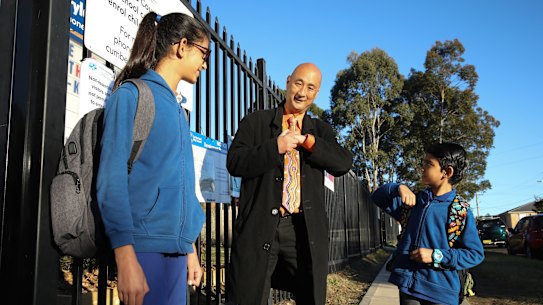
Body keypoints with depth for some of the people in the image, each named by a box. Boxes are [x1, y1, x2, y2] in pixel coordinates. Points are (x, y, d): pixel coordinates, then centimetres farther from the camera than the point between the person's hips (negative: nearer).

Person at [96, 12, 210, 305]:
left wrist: (190, 248, 16)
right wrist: (126, 259, -18)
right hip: (145, 247, -7)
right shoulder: (131, 95, -5)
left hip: (176, 248, 7)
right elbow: (112, 178, -12)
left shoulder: (177, 109, 17)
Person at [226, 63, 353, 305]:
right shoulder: (255, 122, 7)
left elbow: (344, 163, 0)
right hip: (260, 227, -2)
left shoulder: (320, 130, 16)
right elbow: (234, 163, -5)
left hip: (306, 229, 3)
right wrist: (276, 147, -15)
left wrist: (306, 140, -8)